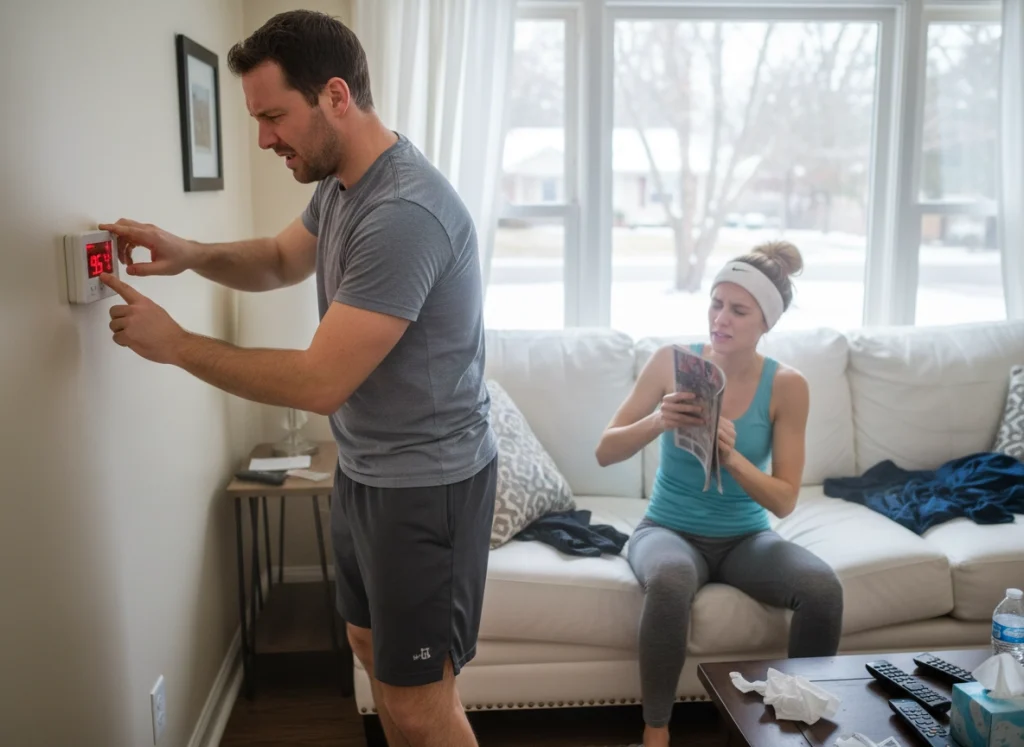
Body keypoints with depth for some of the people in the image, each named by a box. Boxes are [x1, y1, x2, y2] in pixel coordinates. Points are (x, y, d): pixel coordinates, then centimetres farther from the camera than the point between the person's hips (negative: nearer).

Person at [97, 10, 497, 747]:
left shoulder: (404, 215, -29)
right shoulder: (339, 184, 3)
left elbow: (319, 382, -28)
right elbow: (281, 259, 21)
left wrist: (175, 343, -16)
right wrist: (193, 254, 0)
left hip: (426, 484, -10)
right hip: (365, 469, 10)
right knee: (373, 646, 24)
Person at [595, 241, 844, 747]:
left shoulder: (786, 385, -8)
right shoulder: (671, 361, -9)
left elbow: (784, 501, -9)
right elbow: (605, 453, -9)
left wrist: (732, 458, -28)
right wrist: (657, 422, -29)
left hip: (745, 538, 2)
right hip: (669, 529, -1)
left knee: (824, 589, -26)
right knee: (670, 581, -36)